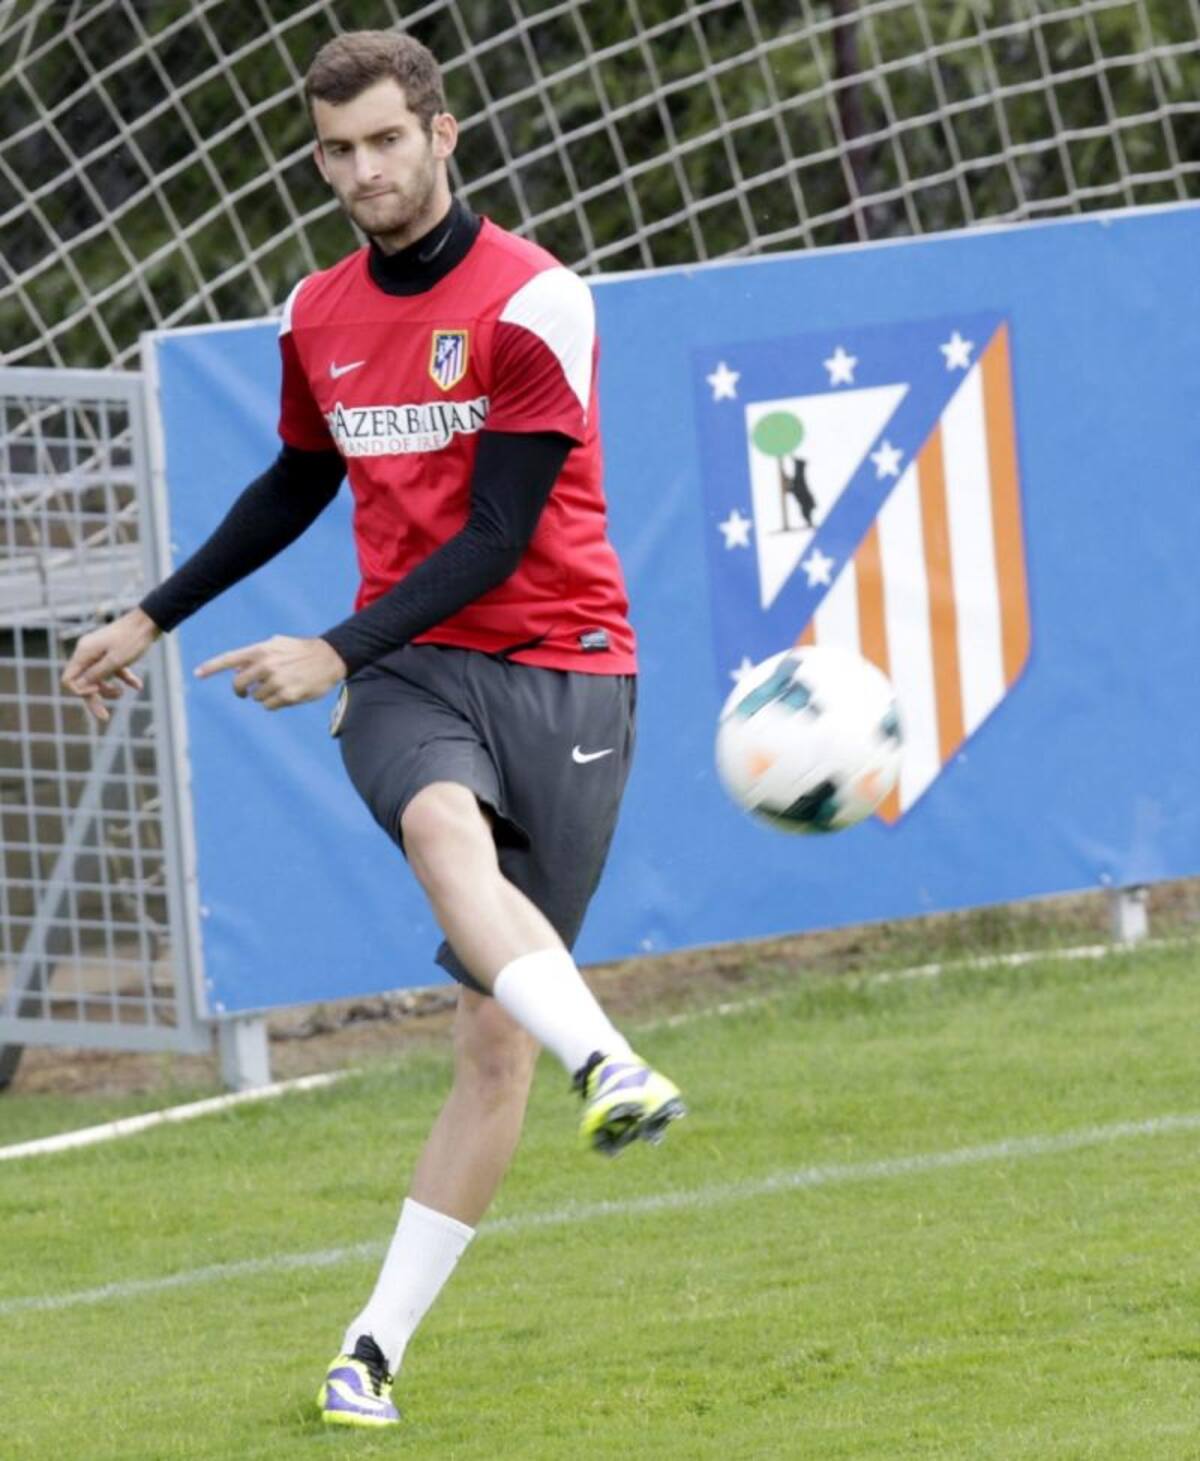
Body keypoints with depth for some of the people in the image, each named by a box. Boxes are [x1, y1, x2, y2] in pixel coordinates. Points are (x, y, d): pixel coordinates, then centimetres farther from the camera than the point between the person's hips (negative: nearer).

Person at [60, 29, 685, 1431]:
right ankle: (610, 1068, -56)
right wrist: (149, 619, 31)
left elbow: (498, 537, -12)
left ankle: (377, 1345, 2)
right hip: (407, 672, 3)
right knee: (448, 837, -35)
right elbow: (296, 487, 28)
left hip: (559, 662, -3)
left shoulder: (533, 303, -8)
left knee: (493, 1035, -5)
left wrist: (337, 652, -17)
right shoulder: (317, 317, 10)